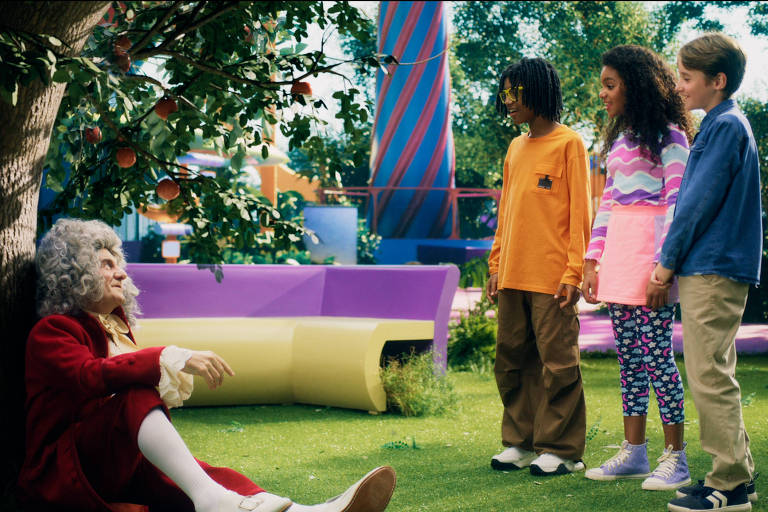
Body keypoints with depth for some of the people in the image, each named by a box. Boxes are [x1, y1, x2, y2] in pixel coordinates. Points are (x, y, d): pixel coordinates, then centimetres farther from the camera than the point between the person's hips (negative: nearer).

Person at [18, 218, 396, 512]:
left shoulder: (117, 326, 24)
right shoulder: (52, 331, -3)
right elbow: (92, 376, -24)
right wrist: (175, 358, -32)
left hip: (124, 464, 7)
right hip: (61, 473, -7)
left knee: (215, 477, -23)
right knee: (137, 399, -35)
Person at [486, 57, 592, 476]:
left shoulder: (568, 143, -3)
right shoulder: (515, 148, 17)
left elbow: (580, 211, -7)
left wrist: (574, 272, -13)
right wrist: (496, 265, 14)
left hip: (552, 278, -7)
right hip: (512, 277, 7)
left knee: (557, 363, -2)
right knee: (512, 361, 9)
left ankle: (561, 449, 4)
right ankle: (521, 442, 18)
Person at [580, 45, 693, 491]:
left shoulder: (668, 136, -6)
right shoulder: (618, 140, 17)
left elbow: (676, 204, -11)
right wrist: (593, 261, 12)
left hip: (649, 250, -8)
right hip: (618, 252, 8)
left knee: (656, 352, -8)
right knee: (628, 354, 8)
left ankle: (676, 458, -3)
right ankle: (634, 451, 14)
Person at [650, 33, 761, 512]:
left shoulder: (726, 125, -12)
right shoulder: (724, 124, 18)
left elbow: (700, 202, -15)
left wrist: (669, 259, -8)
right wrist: (677, 260, 16)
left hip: (713, 271, -10)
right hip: (713, 269, 10)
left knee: (709, 376, -8)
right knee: (716, 375, 13)